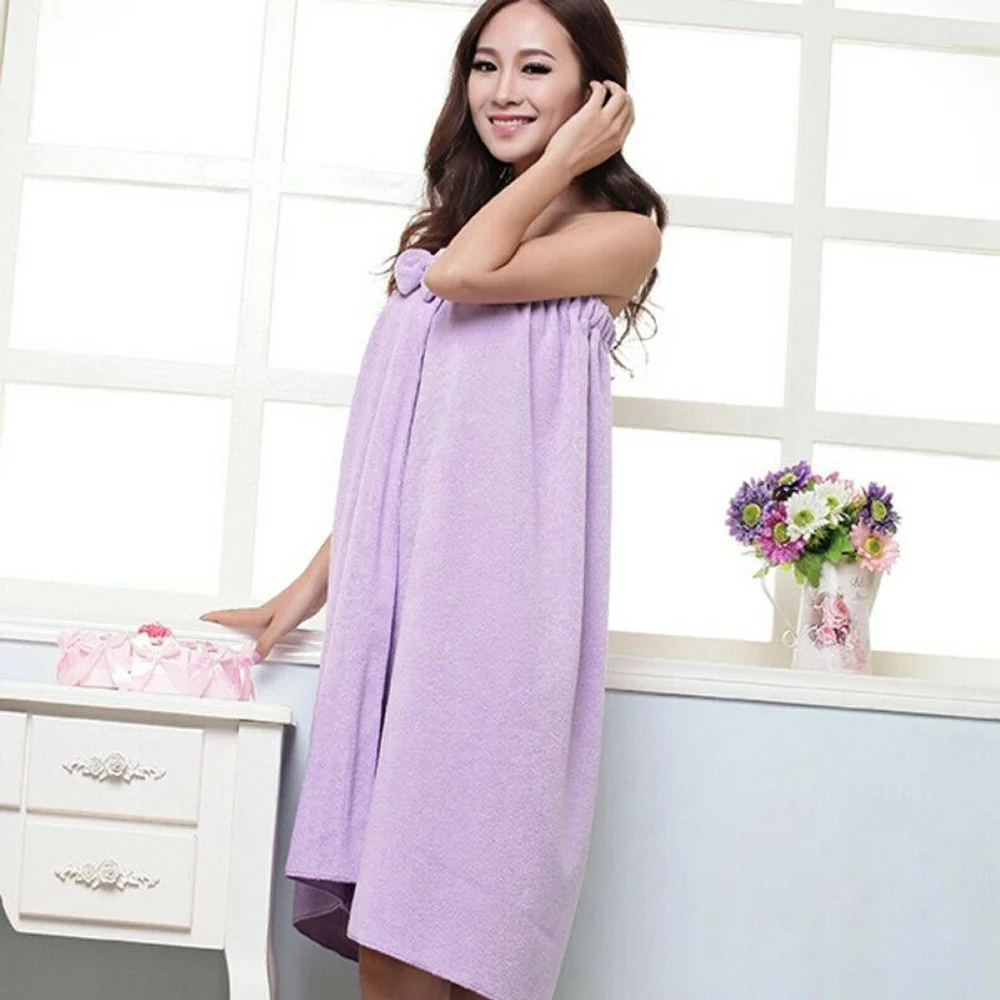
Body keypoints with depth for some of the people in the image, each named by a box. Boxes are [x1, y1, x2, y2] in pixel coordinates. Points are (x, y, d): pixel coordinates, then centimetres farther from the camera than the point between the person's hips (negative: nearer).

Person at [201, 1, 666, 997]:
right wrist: (307, 589, 17)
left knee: (445, 920, -7)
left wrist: (561, 160, 1)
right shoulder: (439, 229, 22)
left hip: (497, 588, -6)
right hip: (392, 584, 6)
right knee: (377, 900, 4)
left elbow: (465, 273, -14)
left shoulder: (620, 234, 4)